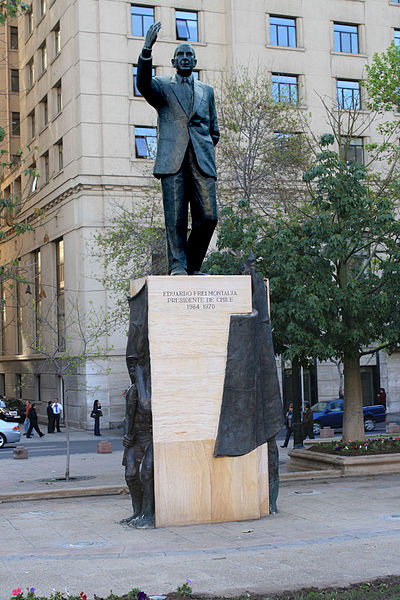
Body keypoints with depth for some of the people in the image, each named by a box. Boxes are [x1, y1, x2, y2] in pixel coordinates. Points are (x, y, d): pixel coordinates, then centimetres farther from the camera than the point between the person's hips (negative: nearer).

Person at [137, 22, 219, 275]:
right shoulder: (162, 86, 15)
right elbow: (143, 84, -10)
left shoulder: (207, 91, 24)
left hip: (202, 160, 2)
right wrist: (147, 49, -22)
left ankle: (194, 265, 8)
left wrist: (207, 151, 11)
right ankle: (177, 265, -4)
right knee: (175, 217, -9)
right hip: (173, 160, -2)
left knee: (208, 217, -7)